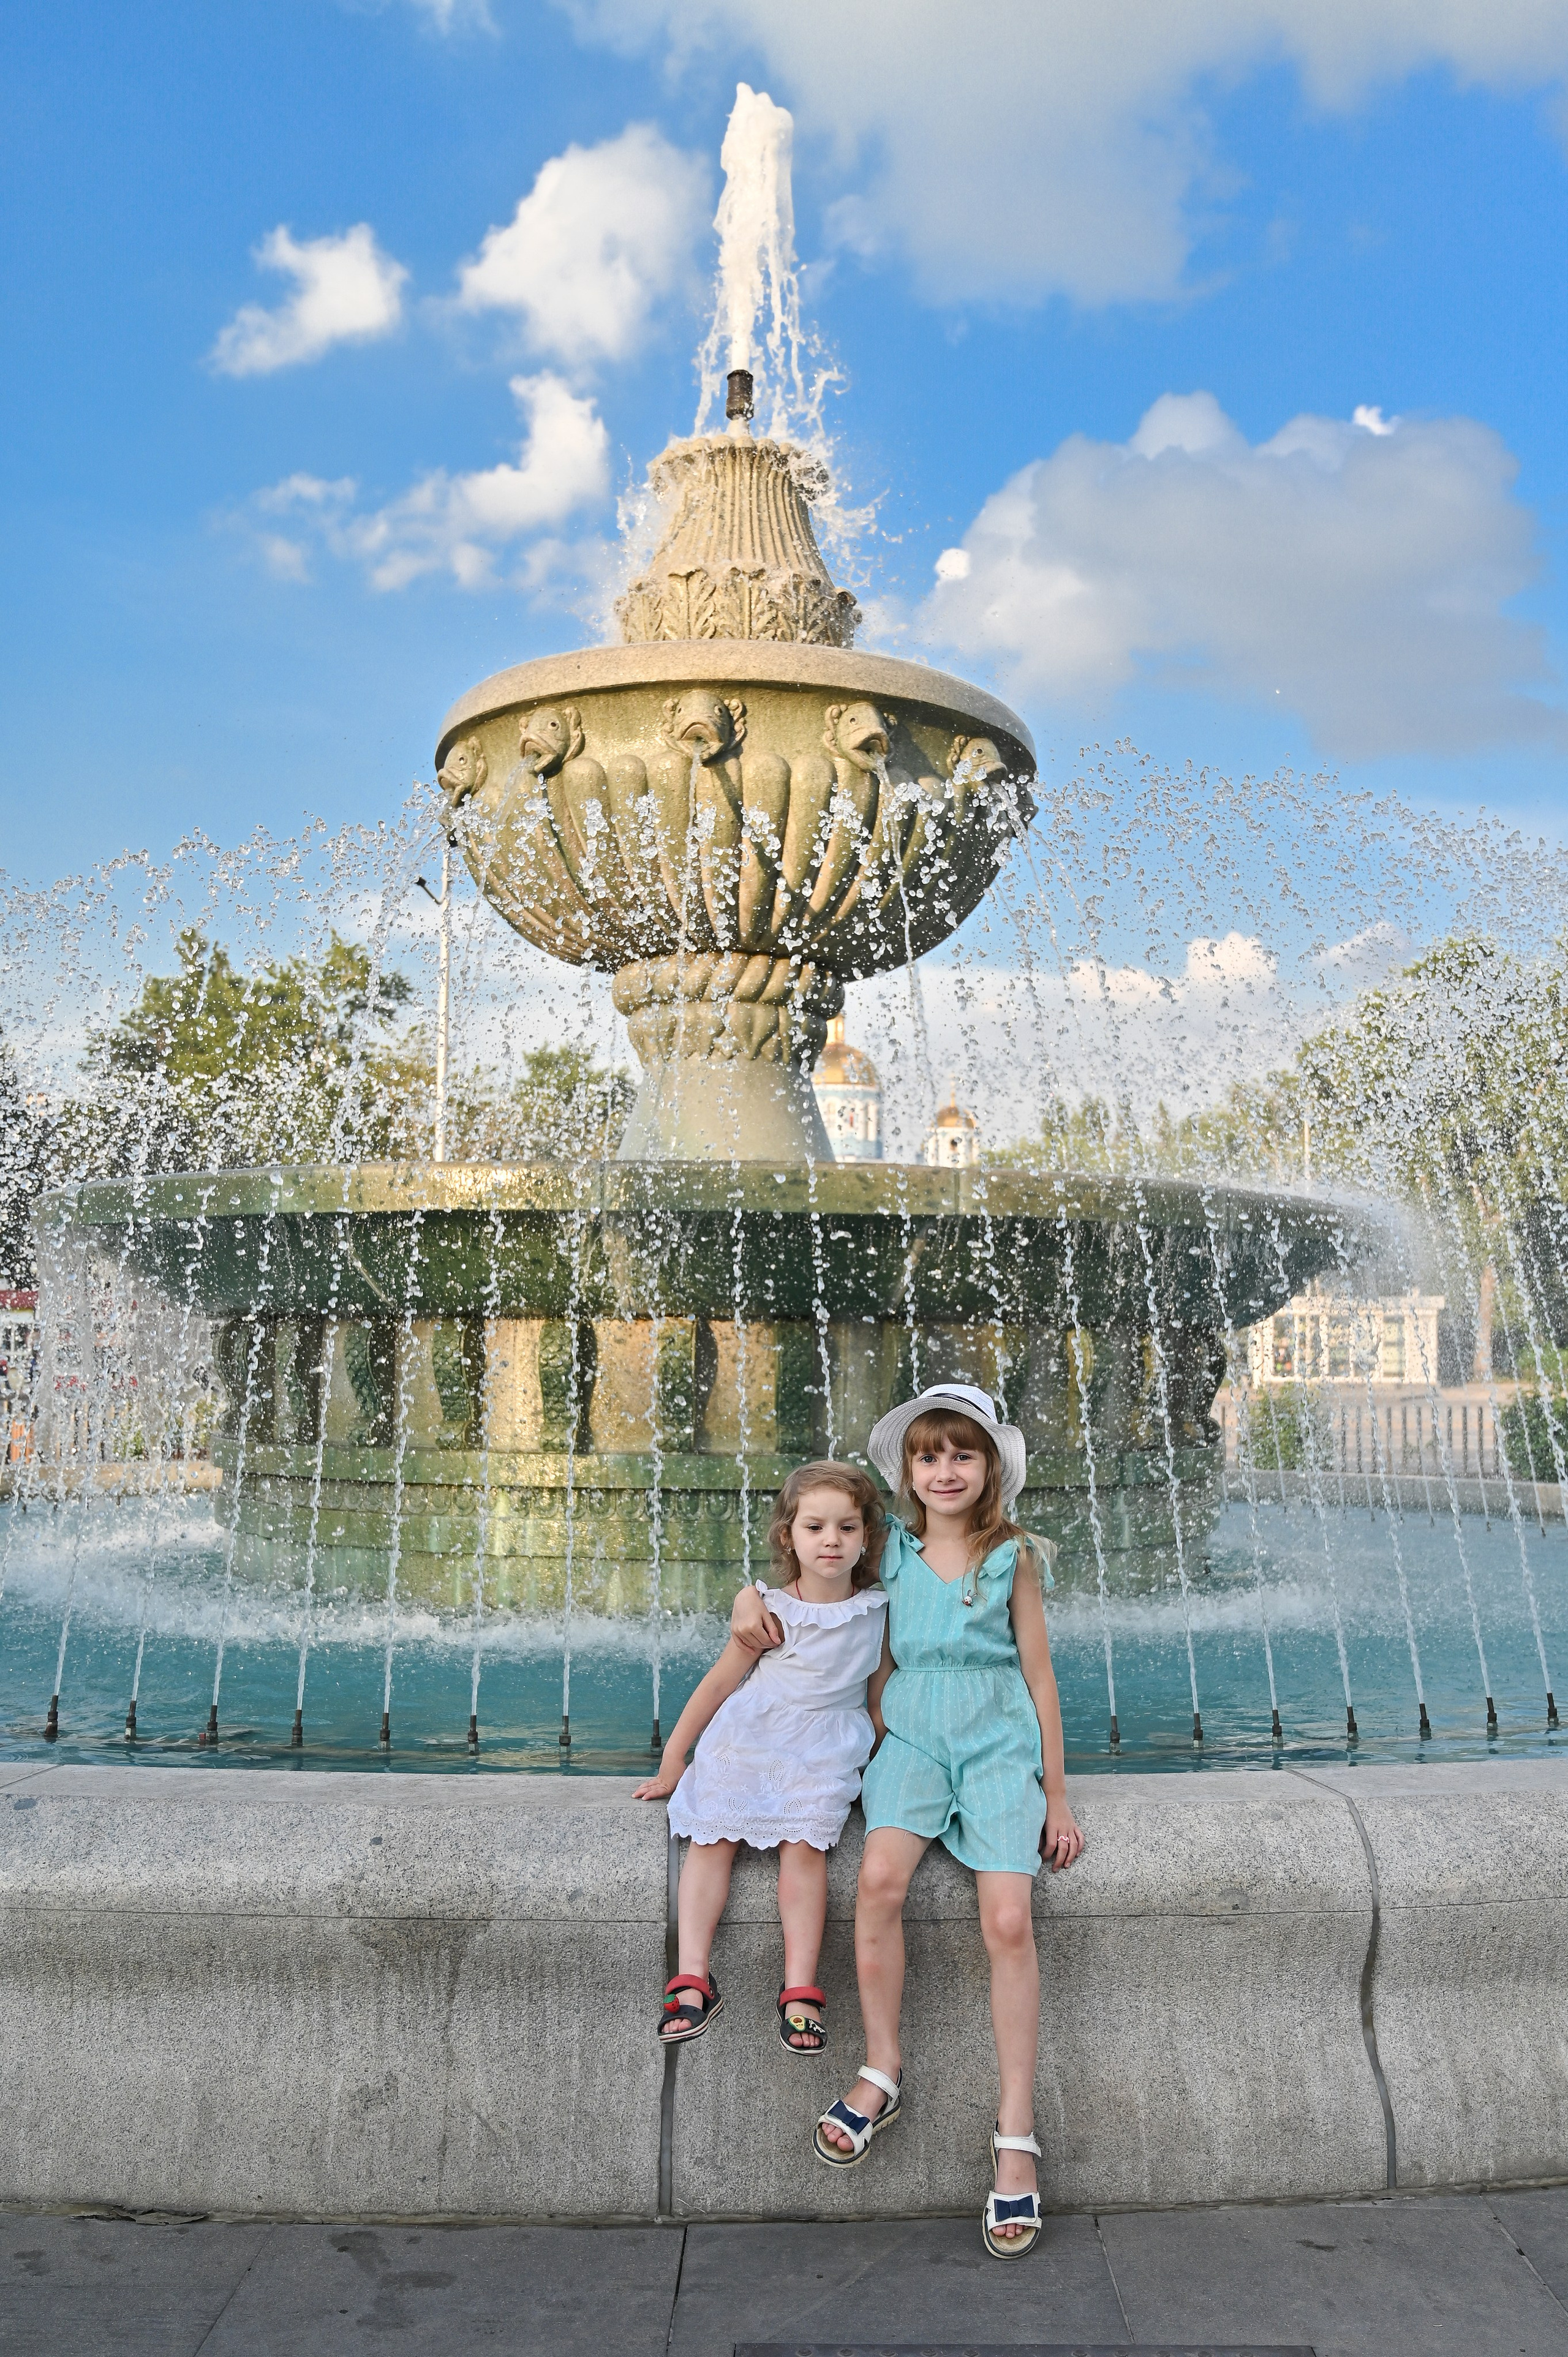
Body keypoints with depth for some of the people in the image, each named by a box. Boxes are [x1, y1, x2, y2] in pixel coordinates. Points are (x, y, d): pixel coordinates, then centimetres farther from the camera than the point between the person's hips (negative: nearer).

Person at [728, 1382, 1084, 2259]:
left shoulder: (1013, 1559, 3)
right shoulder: (892, 1552, 8)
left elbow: (1040, 1677, 6)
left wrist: (1056, 1794, 4)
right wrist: (753, 1601, 1)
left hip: (999, 1743, -1)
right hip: (912, 1737, 1)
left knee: (1009, 1919, -19)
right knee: (881, 1878, -26)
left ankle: (1016, 2131, -6)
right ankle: (883, 2072, -6)